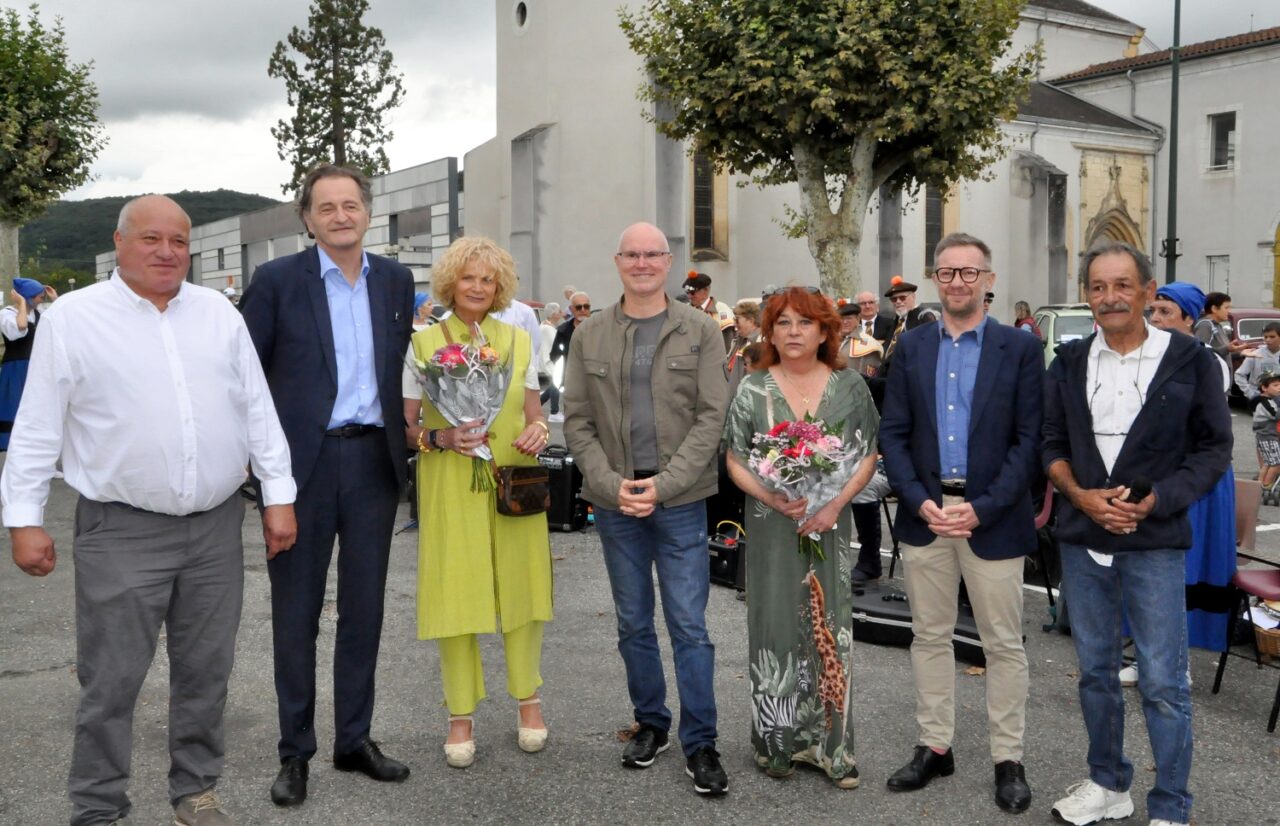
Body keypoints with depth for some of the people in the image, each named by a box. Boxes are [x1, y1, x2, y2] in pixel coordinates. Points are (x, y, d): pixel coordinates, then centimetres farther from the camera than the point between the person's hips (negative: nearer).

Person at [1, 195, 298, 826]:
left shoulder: (219, 314, 8)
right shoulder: (72, 318, -1)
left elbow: (257, 410, 9)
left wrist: (278, 496, 5)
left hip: (217, 526, 3)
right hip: (121, 532, -3)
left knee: (205, 672, 12)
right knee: (110, 680, 3)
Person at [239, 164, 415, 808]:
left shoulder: (395, 280, 8)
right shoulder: (277, 280, -3)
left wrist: (408, 433, 6)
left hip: (375, 459, 4)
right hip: (304, 460, -3)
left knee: (364, 609, 11)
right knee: (297, 611, 7)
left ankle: (354, 740, 25)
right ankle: (294, 752, 19)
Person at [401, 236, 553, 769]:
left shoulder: (519, 341, 8)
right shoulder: (423, 343, 0)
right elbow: (404, 427, 1)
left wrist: (538, 431, -7)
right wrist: (440, 438, -18)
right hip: (450, 490, -2)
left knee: (521, 589, 7)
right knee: (455, 598, 1)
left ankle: (527, 698, 26)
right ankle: (460, 714, 16)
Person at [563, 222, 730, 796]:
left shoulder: (700, 332, 0)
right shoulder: (589, 335, 5)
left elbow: (711, 417, -5)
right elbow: (576, 422, 3)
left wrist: (663, 485, -13)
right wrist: (612, 485, -10)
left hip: (680, 502, -2)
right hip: (614, 503, 2)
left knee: (689, 626, 0)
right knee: (633, 624, 13)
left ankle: (700, 743, 11)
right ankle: (650, 723, 29)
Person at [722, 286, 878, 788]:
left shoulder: (850, 387, 2)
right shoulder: (753, 391, 0)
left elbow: (867, 457, 2)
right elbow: (736, 462, 1)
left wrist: (835, 503, -12)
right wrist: (771, 497, -16)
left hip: (830, 526, 1)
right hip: (772, 529, 0)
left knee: (830, 629, 4)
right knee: (775, 628, 6)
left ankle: (830, 744, 16)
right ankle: (776, 742, 19)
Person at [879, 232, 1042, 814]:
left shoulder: (1020, 348, -1)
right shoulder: (911, 346, 7)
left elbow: (1028, 440, -5)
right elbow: (893, 433, 4)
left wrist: (982, 508, -14)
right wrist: (921, 502, -9)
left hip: (992, 517, -3)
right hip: (924, 513, 3)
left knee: (1003, 644, 6)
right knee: (929, 636, 11)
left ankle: (1007, 759, 18)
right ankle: (934, 747, 24)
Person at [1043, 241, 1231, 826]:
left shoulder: (1191, 362, -3)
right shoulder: (1070, 362, 6)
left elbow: (1214, 448, -2)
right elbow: (1051, 442, 8)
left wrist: (1152, 502, -14)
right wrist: (1081, 495, -10)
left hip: (1156, 541, -3)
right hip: (1081, 537, 4)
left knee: (1163, 682, -1)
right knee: (1095, 669, 14)